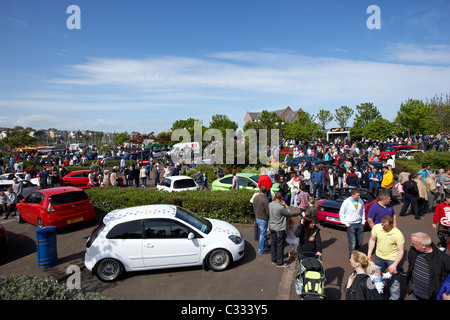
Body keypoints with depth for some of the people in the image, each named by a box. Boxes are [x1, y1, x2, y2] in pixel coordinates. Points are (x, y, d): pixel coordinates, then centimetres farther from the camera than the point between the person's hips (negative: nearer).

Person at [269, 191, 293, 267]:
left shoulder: (270, 204, -3)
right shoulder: (281, 207, -26)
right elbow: (289, 214, -11)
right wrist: (286, 205, -4)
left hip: (272, 227, 7)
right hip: (279, 229, -7)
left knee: (273, 243, 18)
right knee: (280, 245, 5)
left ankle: (273, 259, 33)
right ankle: (279, 262, 16)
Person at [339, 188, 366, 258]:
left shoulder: (360, 201, 1)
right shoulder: (346, 202, -13)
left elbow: (363, 212, 16)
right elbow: (341, 213, -5)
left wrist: (363, 221, 9)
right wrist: (346, 223, -8)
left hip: (360, 224, 5)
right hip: (351, 225, -5)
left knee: (360, 242, 13)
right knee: (352, 243, -1)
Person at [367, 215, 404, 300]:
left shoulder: (398, 234, -26)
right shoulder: (376, 227, -18)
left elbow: (401, 251, -21)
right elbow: (372, 240, -1)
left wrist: (394, 264, -31)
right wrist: (369, 253, -6)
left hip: (393, 259, -4)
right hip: (379, 256, 4)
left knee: (394, 280, 8)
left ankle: (394, 297, 33)